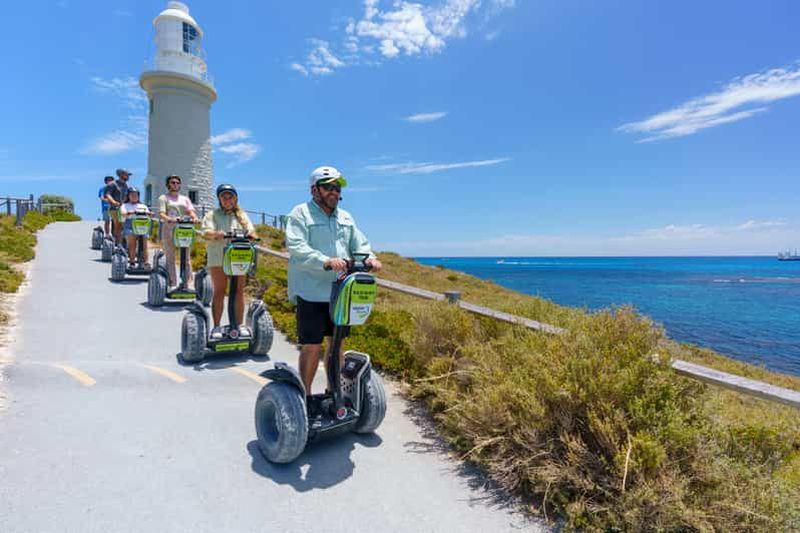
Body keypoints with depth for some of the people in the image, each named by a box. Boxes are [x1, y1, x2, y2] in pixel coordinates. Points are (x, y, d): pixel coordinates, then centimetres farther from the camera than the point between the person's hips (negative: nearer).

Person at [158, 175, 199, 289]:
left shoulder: (185, 199, 21)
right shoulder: (163, 198, 11)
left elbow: (191, 211, 6)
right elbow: (161, 214, -4)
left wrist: (195, 218, -18)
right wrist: (169, 219, -26)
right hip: (169, 229, -2)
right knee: (170, 258, -2)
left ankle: (189, 283, -1)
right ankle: (172, 284, 1)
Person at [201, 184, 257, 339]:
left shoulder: (242, 215, 17)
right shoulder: (212, 215, 9)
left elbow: (250, 229, 4)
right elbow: (206, 232, -6)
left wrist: (251, 234, -21)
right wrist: (215, 234, -29)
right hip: (218, 258, -2)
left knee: (239, 291, 4)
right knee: (219, 292, 2)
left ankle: (238, 325, 13)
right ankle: (216, 327, 9)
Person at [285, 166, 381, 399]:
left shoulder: (345, 218, 17)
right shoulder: (301, 214, -5)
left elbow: (360, 244, 15)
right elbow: (297, 248, -18)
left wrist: (369, 258, -7)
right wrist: (326, 261, -31)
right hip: (311, 293, -6)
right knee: (312, 346, -1)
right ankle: (305, 395, 18)